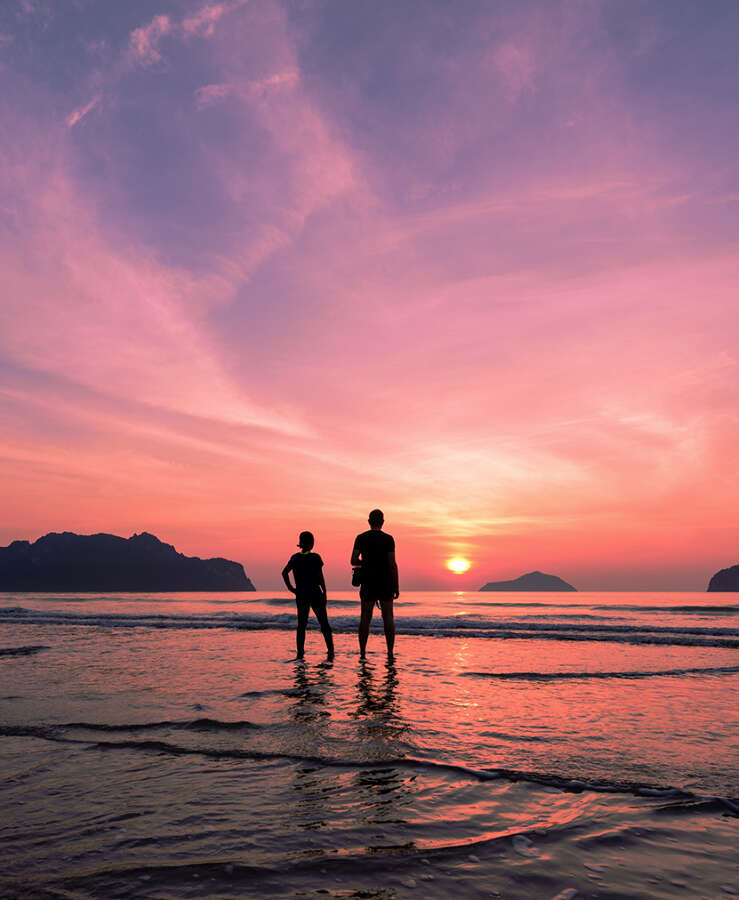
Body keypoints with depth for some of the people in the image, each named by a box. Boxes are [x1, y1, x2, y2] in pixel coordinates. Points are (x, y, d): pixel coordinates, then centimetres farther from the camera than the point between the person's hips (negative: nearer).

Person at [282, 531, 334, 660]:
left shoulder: (294, 558, 4)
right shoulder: (315, 557, -7)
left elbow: (284, 572, -3)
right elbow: (320, 578, -8)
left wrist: (290, 587, 4)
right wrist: (324, 592, -1)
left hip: (301, 596, 3)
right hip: (316, 594, -3)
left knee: (301, 625, 8)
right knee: (324, 624, 7)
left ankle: (300, 652, 1)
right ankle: (330, 651, 6)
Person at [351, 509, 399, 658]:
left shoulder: (361, 538, 0)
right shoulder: (388, 539, -6)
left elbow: (353, 561, -7)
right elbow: (392, 564, -10)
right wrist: (396, 587, -5)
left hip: (368, 583, 1)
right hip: (385, 583, -1)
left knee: (365, 617, 6)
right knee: (388, 617, 5)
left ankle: (362, 652, 3)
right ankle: (390, 651, 3)